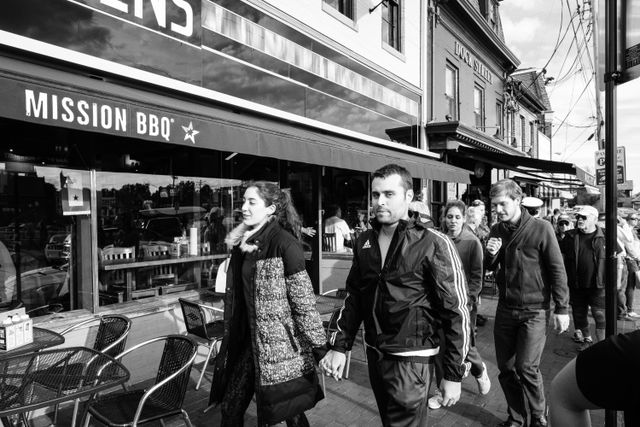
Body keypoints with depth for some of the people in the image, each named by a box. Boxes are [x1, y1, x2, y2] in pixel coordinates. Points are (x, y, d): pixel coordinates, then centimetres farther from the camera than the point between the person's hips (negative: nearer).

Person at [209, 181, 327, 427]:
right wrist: (231, 337, 18)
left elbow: (304, 302, -18)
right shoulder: (242, 243, 4)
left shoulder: (284, 244, -18)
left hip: (280, 345, -7)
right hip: (248, 341, 7)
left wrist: (321, 348, -16)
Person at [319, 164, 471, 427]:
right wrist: (339, 346, 3)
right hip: (373, 355, 6)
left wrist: (454, 374, -10)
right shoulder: (364, 242, 1)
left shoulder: (433, 244, -15)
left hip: (410, 359, -5)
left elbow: (456, 311, -12)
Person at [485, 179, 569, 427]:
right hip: (505, 309, 5)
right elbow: (489, 268, 11)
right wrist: (490, 254, -11)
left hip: (534, 311, -4)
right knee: (506, 368, 10)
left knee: (526, 367, -7)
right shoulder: (496, 231, 4)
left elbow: (557, 270, -7)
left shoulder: (541, 229, -9)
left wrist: (562, 309, -8)